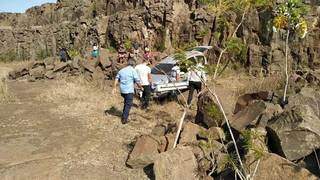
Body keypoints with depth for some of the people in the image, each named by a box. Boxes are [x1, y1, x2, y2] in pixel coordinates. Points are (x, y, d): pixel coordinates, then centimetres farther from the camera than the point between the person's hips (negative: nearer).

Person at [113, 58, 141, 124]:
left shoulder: (121, 70, 12)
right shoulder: (133, 70, -7)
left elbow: (117, 79, 10)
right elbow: (137, 81, -9)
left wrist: (115, 88, 11)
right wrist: (140, 87, 7)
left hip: (122, 90, 6)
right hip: (129, 90, -6)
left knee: (126, 102, 24)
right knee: (128, 104, 0)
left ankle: (124, 116, 31)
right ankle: (124, 119, -2)